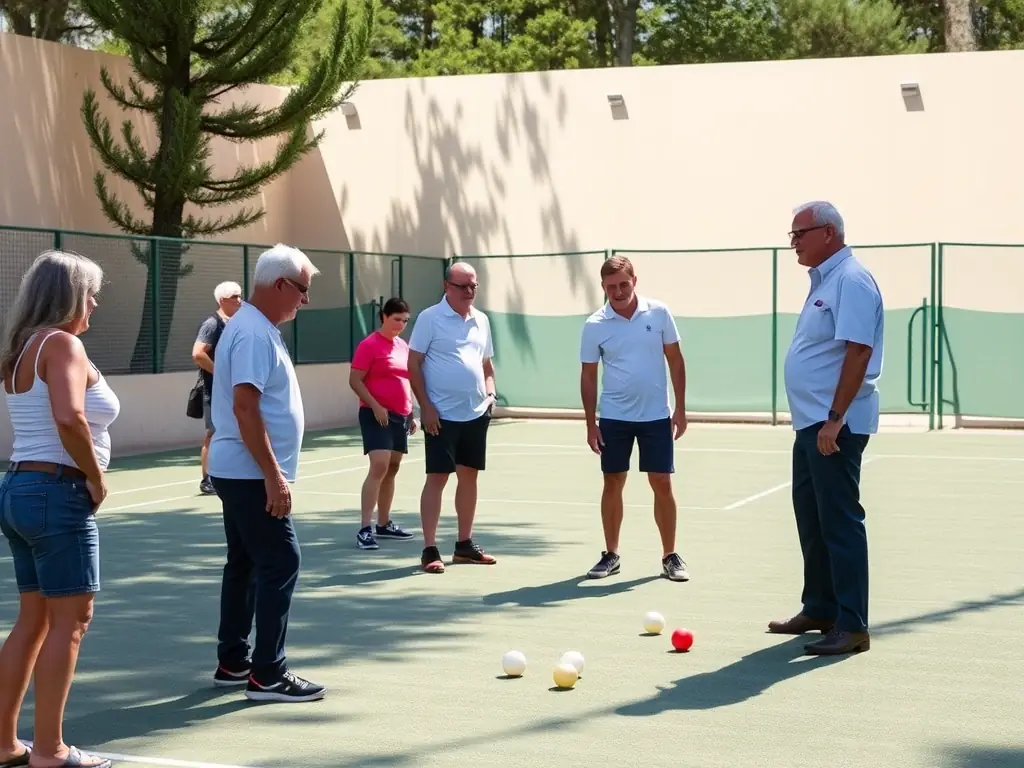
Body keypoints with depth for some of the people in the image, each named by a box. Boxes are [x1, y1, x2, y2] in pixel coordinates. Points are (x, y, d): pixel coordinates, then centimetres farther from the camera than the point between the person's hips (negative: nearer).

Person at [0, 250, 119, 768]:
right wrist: (96, 478, -15)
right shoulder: (62, 343, -13)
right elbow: (69, 418, -28)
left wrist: (83, 474, 5)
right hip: (57, 493, -9)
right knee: (70, 621, -3)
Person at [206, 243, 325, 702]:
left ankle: (233, 663, 22)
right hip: (251, 474, -11)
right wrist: (273, 475, -25)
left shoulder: (256, 328, 14)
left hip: (241, 473, 11)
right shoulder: (254, 334, -18)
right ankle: (268, 675, -7)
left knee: (245, 565, 14)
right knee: (280, 564, -9)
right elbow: (244, 408, -25)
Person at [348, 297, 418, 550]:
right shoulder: (370, 345, -8)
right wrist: (376, 406, -19)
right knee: (379, 467, -18)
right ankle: (365, 529, -19)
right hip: (378, 415, -8)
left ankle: (384, 524, 22)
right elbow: (355, 380, -11)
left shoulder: (403, 346, 14)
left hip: (400, 416, 8)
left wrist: (411, 414, 20)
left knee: (392, 469, 12)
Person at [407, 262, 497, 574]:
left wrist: (490, 391, 3)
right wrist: (426, 406, -14)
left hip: (476, 414, 6)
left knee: (469, 476, 11)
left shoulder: (481, 320, 11)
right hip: (442, 415, -6)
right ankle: (430, 550, -3)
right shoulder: (430, 318, -7)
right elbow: (413, 364, -8)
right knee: (437, 478, -6)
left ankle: (464, 545, 21)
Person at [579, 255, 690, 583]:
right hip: (613, 418, 0)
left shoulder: (659, 313, -4)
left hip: (657, 416, 0)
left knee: (662, 484, 0)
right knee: (613, 483, 6)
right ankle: (611, 555, 17)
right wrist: (590, 424, -1)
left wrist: (680, 408, -1)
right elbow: (588, 376, 2)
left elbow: (675, 360, 3)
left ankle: (670, 556, 11)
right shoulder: (595, 326, -4)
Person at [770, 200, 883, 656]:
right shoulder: (824, 280, 16)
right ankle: (819, 609, 26)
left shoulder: (851, 281, -15)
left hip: (835, 425, -10)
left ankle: (851, 626, -4)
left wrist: (834, 420, -26)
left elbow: (858, 352, -23)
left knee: (839, 522, -8)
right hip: (811, 423, 10)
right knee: (811, 519, 16)